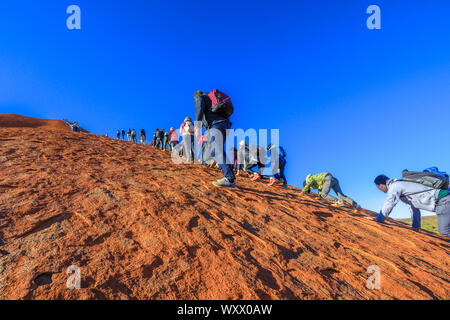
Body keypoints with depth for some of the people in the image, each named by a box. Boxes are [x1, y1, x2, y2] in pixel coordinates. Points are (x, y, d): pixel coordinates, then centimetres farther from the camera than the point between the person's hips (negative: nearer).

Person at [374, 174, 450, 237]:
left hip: (442, 200, -9)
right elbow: (413, 207, 26)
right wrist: (415, 226, 30)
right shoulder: (401, 185, 19)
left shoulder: (394, 186, -10)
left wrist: (378, 220, 0)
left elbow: (388, 205, -13)